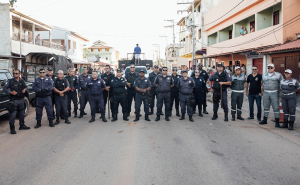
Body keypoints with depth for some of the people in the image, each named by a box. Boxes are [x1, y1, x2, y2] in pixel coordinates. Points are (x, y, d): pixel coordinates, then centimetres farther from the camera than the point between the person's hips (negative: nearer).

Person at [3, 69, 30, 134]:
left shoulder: (22, 81, 7)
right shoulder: (10, 81, -6)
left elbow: (26, 87, 18)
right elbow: (4, 88, -7)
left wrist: (25, 90, -5)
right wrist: (11, 92, -21)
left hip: (21, 100, 5)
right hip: (14, 100, -5)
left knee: (22, 113, 15)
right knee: (13, 115, -5)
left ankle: (22, 125, 31)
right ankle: (12, 129, 3)